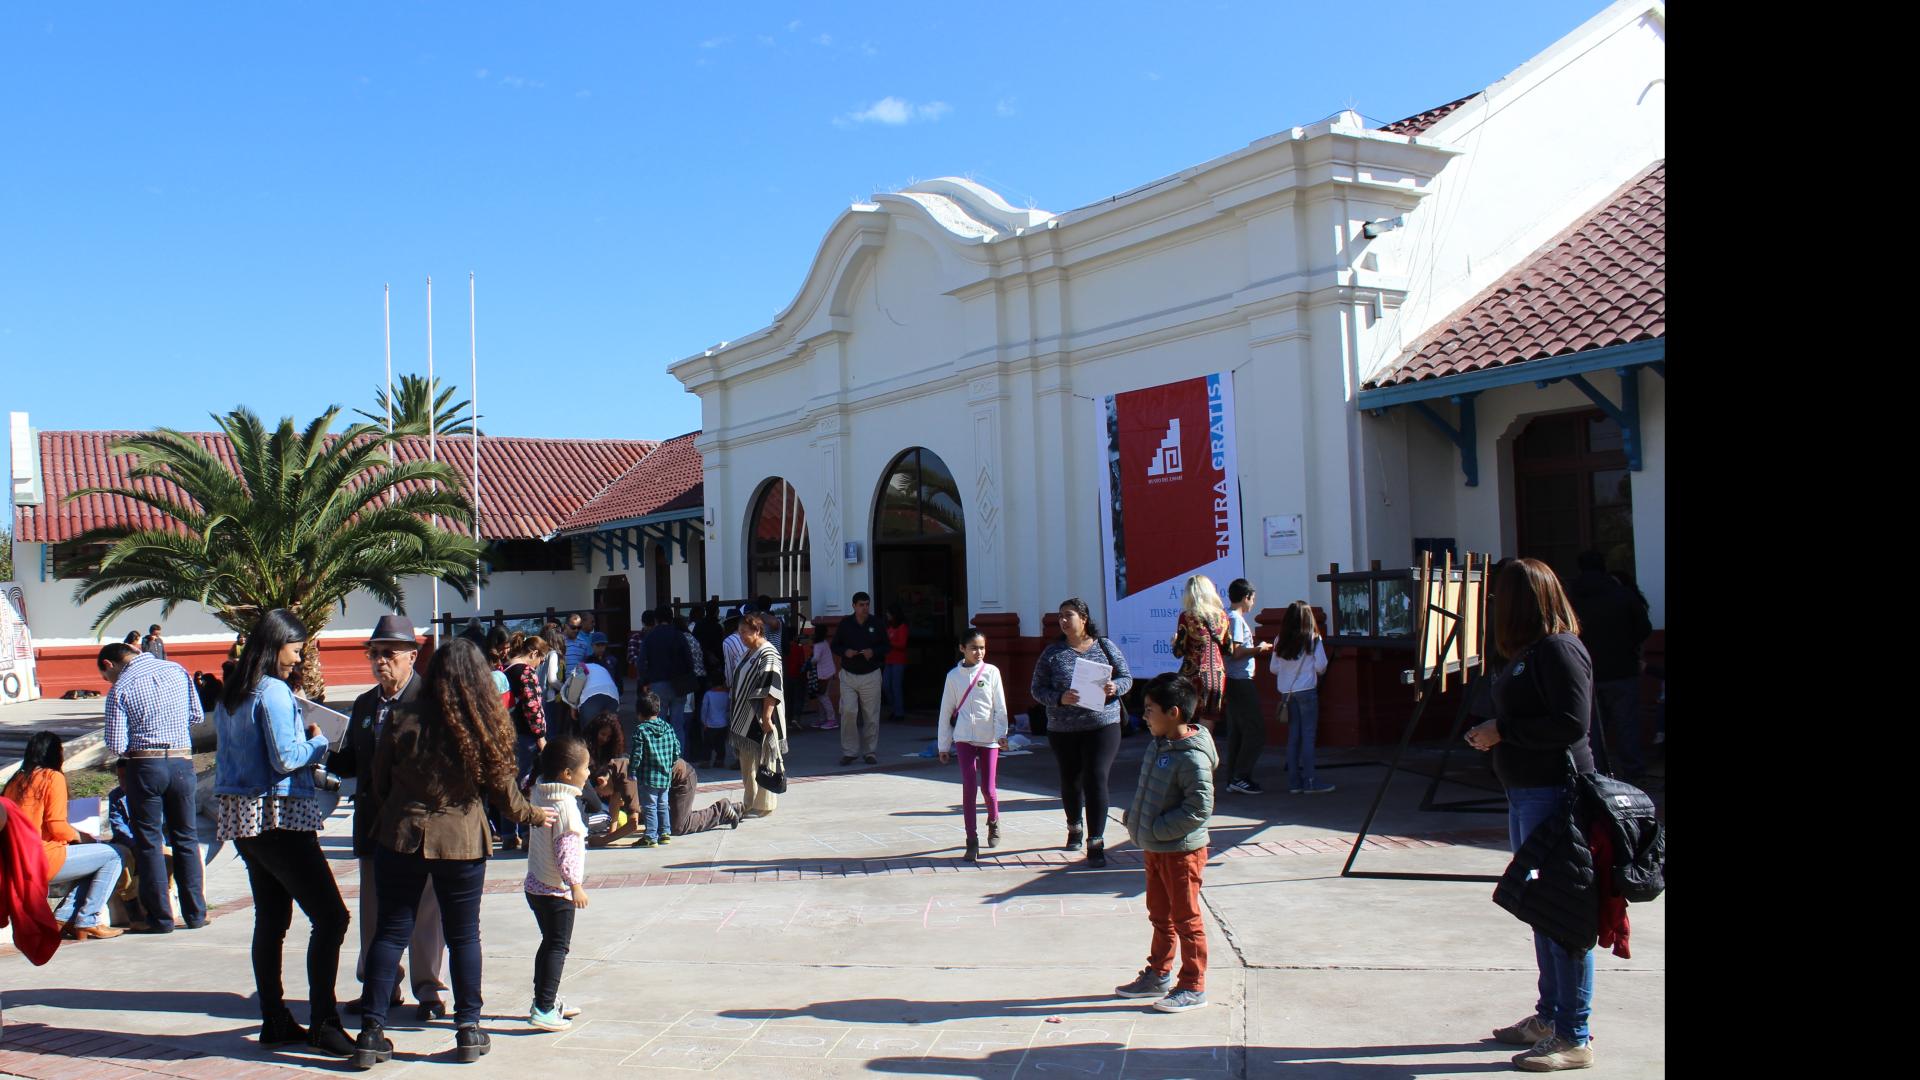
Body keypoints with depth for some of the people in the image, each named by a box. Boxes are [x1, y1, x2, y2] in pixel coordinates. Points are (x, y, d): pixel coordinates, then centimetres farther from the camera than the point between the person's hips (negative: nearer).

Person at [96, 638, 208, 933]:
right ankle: (195, 914, 15)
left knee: (149, 843, 7)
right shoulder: (177, 671, 5)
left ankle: (161, 918, 8)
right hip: (182, 763, 4)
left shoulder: (120, 689, -7)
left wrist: (135, 747, 11)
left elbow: (116, 746, -9)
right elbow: (198, 716, 11)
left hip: (145, 766, -4)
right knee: (187, 839, 13)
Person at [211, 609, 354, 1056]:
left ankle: (275, 1021, 18)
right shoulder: (274, 692, -14)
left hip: (241, 818, 10)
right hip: (278, 818, -10)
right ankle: (322, 1023, -6)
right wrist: (318, 741, -2)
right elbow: (286, 758, -19)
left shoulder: (230, 695, 13)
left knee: (271, 919, 14)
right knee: (330, 916, -6)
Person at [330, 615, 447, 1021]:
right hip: (374, 820, 7)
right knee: (374, 909, 14)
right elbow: (352, 762, 16)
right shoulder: (364, 704, 15)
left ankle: (430, 990, 14)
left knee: (425, 909, 3)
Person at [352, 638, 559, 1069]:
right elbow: (502, 786, 2)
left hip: (401, 837, 0)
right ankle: (468, 1029, 16)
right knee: (464, 936, 11)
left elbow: (380, 783, 2)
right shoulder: (484, 728, -8)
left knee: (390, 932, 9)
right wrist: (532, 814, 21)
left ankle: (372, 1032, 10)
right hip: (462, 841, 0)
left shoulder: (404, 721, -8)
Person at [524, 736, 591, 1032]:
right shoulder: (566, 804, -21)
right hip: (557, 889, -9)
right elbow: (566, 850, -23)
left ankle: (545, 999, 28)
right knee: (558, 947, -3)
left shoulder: (540, 795, 6)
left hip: (536, 884, 9)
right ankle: (544, 1009, -6)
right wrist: (575, 885, -20)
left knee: (550, 943, 19)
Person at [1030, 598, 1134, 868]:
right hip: (1063, 730, 2)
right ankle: (1074, 828, 40)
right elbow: (1037, 689, 0)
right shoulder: (1052, 652, 2)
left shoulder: (1105, 647, 3)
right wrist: (1059, 698, -19)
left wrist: (1115, 687, -15)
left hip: (1102, 726, -2)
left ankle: (1096, 842, -6)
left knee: (1096, 780, -11)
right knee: (1070, 781, 14)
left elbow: (1127, 677, 8)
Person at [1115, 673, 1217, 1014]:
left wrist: (1157, 829, -22)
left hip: (1181, 850, -9)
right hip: (1154, 848, 9)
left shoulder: (1193, 758, -24)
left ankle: (1193, 987, 16)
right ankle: (1158, 976, 34)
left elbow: (1200, 808, -26)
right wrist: (1133, 818, 6)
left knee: (1186, 919, 4)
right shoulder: (1158, 744, 5)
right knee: (1160, 917, 20)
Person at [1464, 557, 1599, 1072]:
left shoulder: (1559, 649, -16)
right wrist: (1495, 733, 4)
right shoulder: (1530, 651, 13)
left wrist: (1502, 732, -16)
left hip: (1553, 793, -10)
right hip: (1525, 792, 10)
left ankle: (1574, 1038, 4)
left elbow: (1573, 722, -23)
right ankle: (1549, 1016, 29)